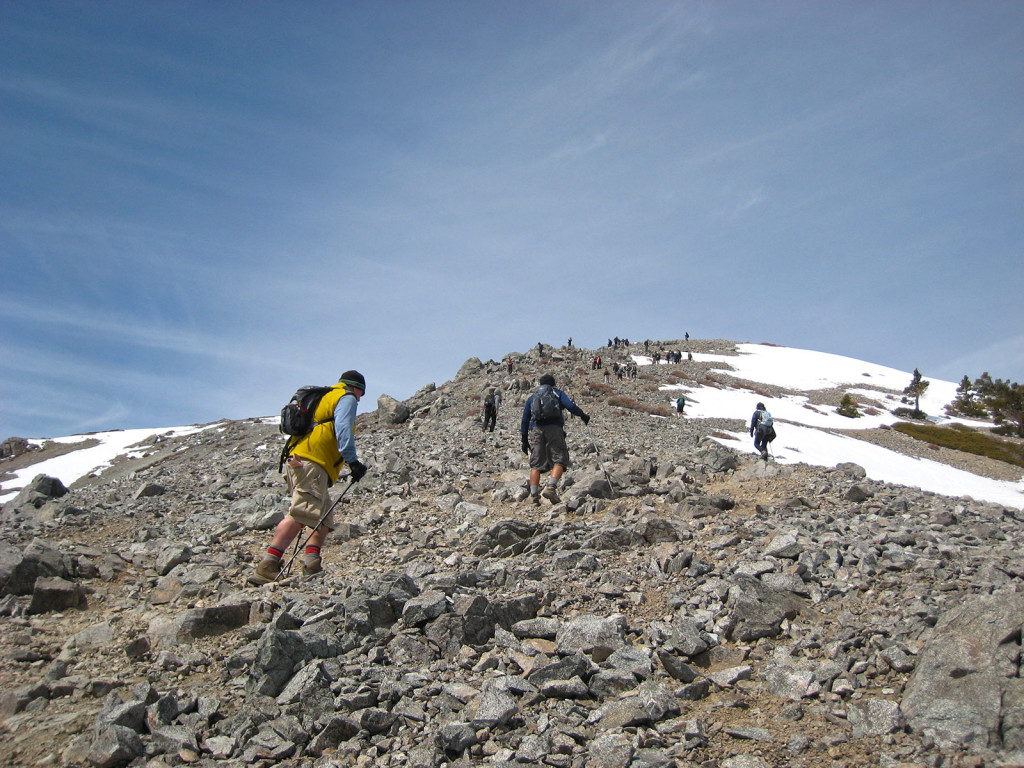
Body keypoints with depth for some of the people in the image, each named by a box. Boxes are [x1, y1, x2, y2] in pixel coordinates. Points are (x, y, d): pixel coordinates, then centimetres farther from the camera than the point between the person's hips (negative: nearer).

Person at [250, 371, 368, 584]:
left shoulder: (324, 397, 33)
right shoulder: (346, 398, 7)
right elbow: (343, 430, -11)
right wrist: (353, 461, -18)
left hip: (296, 461, 10)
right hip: (311, 464, -10)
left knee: (323, 518, 11)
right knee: (300, 513, -20)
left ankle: (312, 565, -5)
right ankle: (266, 567, -28)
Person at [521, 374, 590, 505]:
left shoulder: (532, 398, 26)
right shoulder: (558, 393, 19)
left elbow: (525, 420, 21)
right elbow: (570, 406, 0)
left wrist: (524, 440, 22)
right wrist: (583, 415, 14)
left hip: (536, 429, 3)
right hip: (554, 428, -3)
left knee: (536, 464, 5)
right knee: (559, 460, -2)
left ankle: (534, 495, -4)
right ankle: (551, 487, -23)